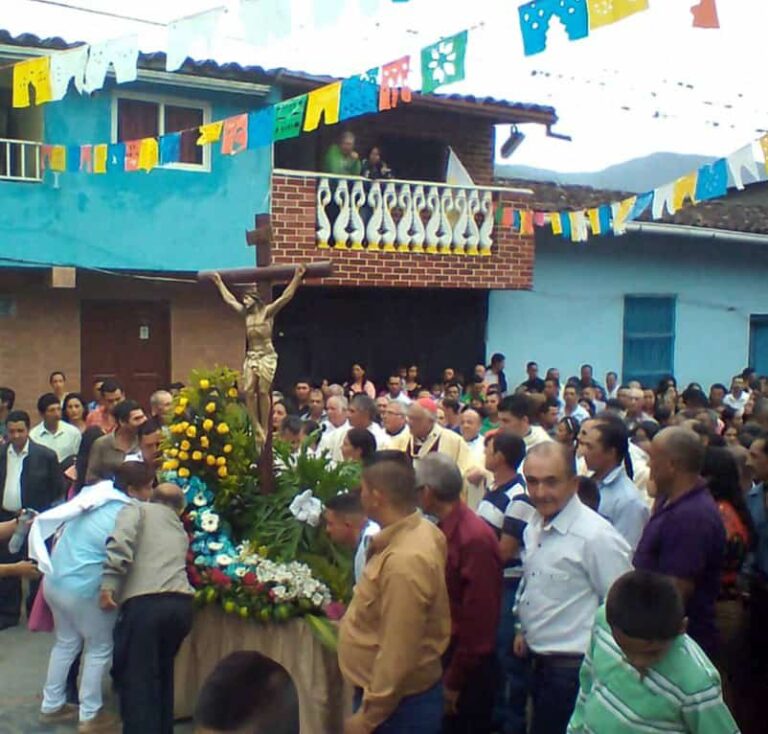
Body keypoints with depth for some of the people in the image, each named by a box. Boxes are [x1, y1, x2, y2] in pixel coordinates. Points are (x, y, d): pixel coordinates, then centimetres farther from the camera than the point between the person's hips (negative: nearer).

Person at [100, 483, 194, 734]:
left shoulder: (138, 509, 12)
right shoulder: (180, 529, 31)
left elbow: (121, 541, -6)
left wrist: (108, 584, -12)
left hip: (145, 602, -6)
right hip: (181, 603, 6)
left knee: (137, 678, 1)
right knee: (161, 671, 24)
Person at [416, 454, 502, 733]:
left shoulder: (475, 539, -23)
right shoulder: (444, 530, 3)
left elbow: (478, 618, -21)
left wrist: (455, 680, -16)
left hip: (468, 666, -8)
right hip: (443, 656, 8)